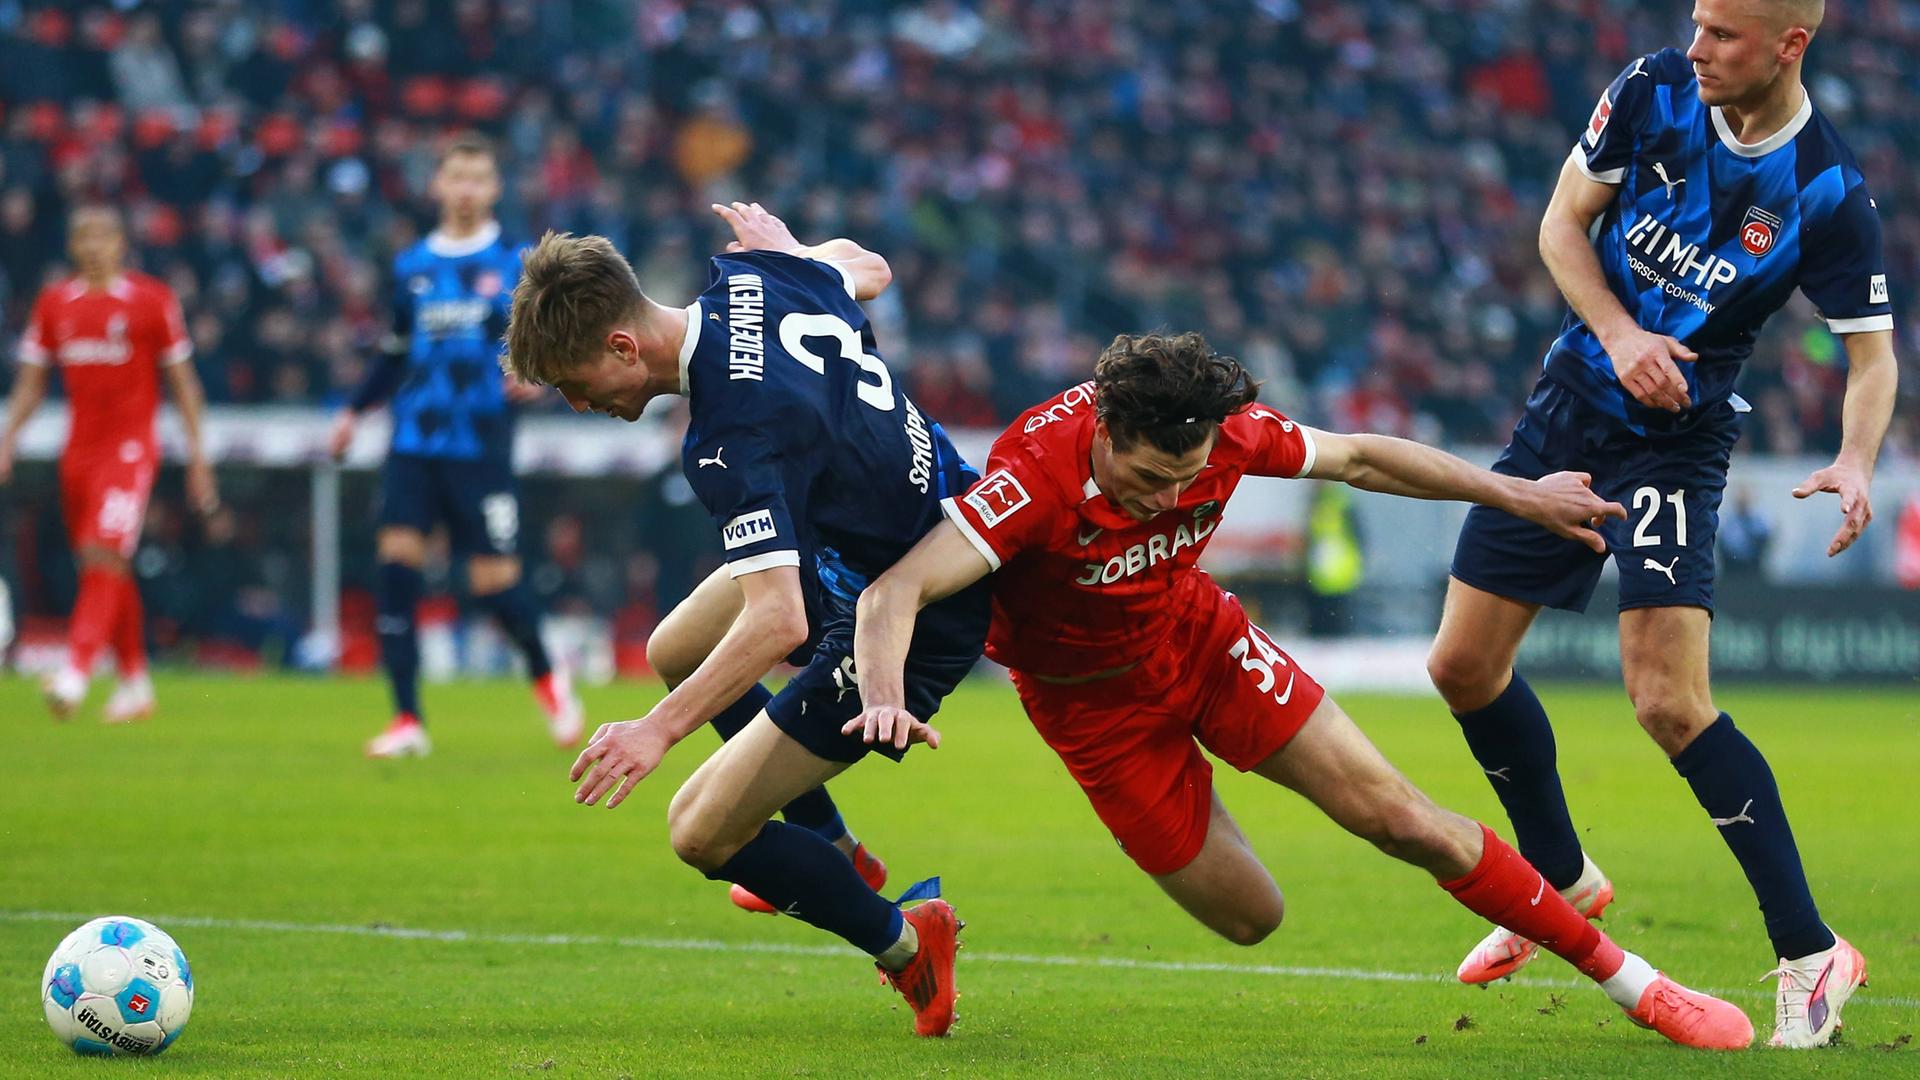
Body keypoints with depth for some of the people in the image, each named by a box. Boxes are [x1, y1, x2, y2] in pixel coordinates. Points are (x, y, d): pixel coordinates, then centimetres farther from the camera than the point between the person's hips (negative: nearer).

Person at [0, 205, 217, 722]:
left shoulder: (151, 300, -2)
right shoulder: (54, 303, 9)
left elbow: (182, 382, 3)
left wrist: (198, 456, 1)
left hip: (130, 448, -5)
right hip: (78, 451, 5)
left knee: (103, 555, -18)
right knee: (105, 569, 8)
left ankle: (76, 673, -25)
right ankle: (135, 684, 19)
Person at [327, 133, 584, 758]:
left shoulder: (517, 263, 2)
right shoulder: (411, 267, 13)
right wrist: (356, 410, 13)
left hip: (482, 448, -3)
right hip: (414, 443, 3)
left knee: (494, 583, -5)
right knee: (395, 562, -12)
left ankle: (546, 675, 27)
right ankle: (407, 720, -6)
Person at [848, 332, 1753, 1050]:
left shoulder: (1225, 430, -22)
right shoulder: (1040, 472, -36)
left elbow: (1356, 458, -2)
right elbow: (894, 592, -42)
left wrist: (1517, 495, 5)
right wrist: (885, 698, -62)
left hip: (1200, 638, 3)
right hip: (1092, 697, -3)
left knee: (1405, 821, -2)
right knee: (1247, 918, -4)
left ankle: (1634, 984, 7)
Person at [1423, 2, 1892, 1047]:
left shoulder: (1829, 195, -17)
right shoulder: (1654, 91, -8)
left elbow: (1871, 354, -10)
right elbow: (1562, 224, 1)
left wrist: (1856, 460, -30)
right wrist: (1620, 334, -16)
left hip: (1675, 440, -5)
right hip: (1571, 401, 5)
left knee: (1670, 703, -20)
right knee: (1463, 665, 6)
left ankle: (1810, 953, -10)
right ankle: (1561, 879, 30)